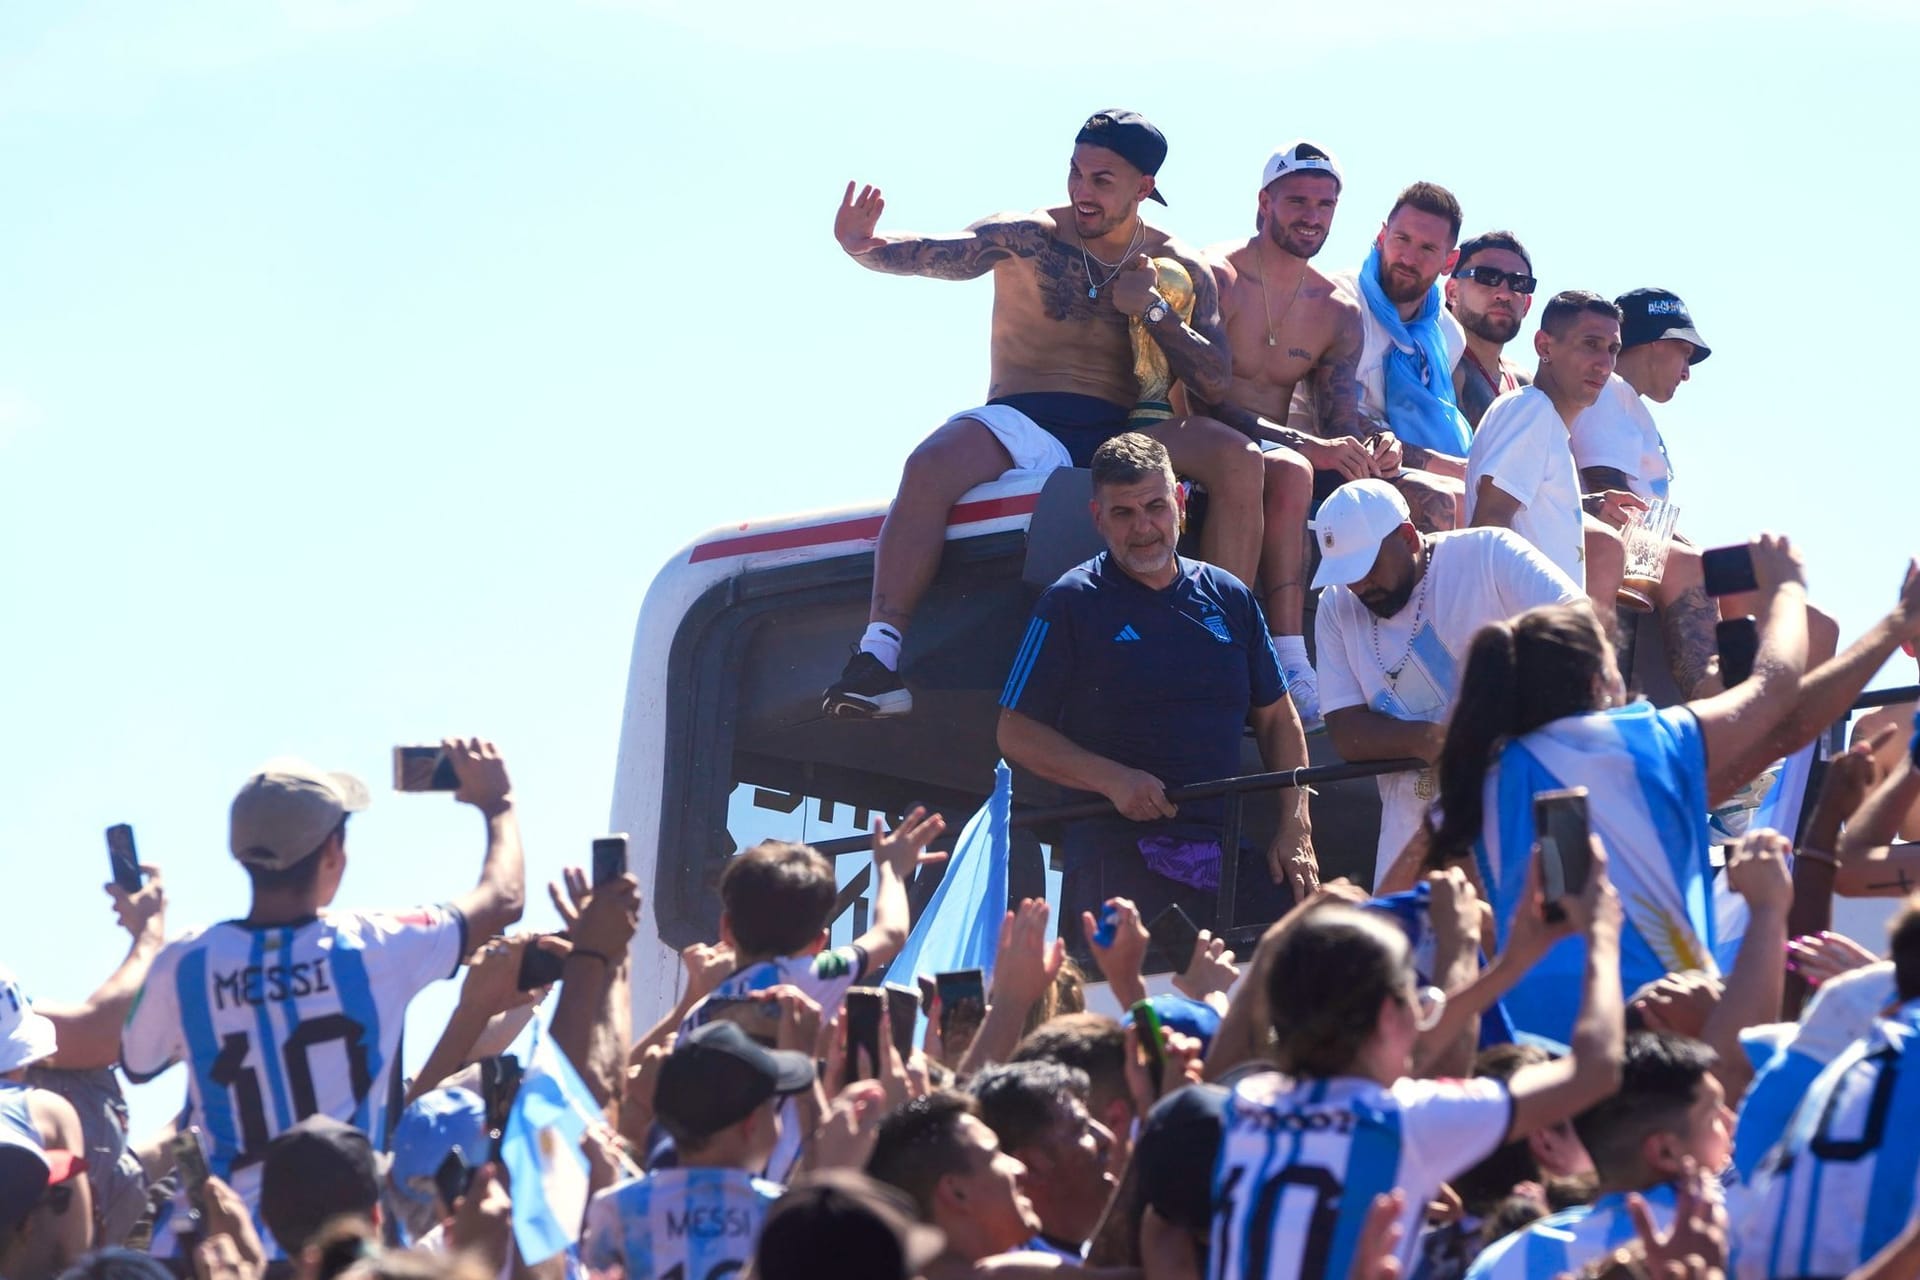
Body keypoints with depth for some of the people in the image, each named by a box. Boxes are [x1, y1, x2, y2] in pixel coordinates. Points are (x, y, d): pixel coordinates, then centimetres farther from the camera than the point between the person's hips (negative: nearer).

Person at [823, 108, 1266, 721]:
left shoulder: (1178, 267, 11)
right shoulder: (1027, 238, 4)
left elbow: (1214, 383, 3)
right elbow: (936, 256, -15)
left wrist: (1153, 309, -10)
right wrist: (864, 247, -36)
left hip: (1124, 435, 2)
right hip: (1024, 426, -2)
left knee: (1239, 459, -24)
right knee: (931, 465, -34)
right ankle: (879, 656, -38)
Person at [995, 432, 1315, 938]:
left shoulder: (1229, 598, 15)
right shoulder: (1071, 603, 2)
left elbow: (1277, 719, 21)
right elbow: (1016, 734, 1)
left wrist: (1295, 826, 7)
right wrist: (1114, 779, -13)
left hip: (1229, 855, 4)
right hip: (1117, 853, -4)